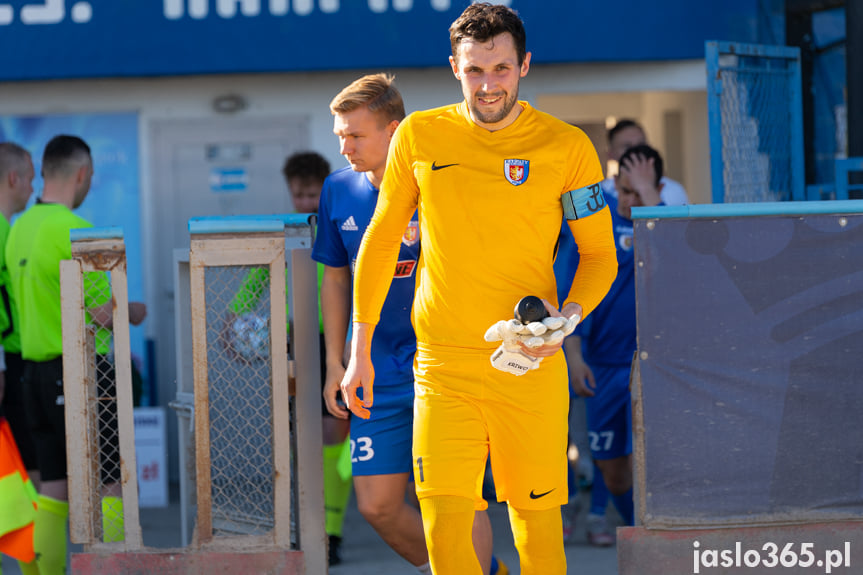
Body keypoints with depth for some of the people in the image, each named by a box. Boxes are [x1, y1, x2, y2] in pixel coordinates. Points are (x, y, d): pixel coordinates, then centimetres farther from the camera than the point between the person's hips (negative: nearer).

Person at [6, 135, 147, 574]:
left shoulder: (19, 229, 8)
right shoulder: (75, 231, -17)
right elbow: (102, 314, -17)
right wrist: (133, 312, 4)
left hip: (35, 369, 8)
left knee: (54, 489, 10)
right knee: (111, 486, -2)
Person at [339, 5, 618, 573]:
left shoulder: (567, 146, -1)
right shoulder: (418, 137, 4)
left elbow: (600, 255, 7)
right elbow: (380, 244, 14)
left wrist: (567, 318, -13)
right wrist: (360, 351, 12)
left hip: (532, 367, -1)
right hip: (442, 366, 1)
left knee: (537, 524, 3)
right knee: (444, 528, -11)